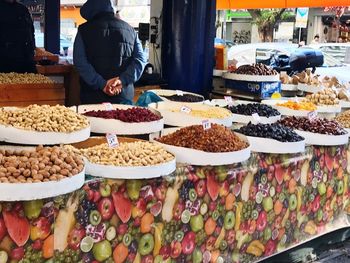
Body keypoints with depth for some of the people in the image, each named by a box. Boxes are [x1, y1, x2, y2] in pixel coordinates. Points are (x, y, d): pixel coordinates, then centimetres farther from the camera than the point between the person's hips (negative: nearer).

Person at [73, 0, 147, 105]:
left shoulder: (84, 30, 2)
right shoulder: (130, 29, 10)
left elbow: (80, 62, -9)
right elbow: (140, 60, 1)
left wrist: (101, 84, -13)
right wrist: (122, 80, -10)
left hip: (93, 97, -2)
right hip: (124, 96, 2)